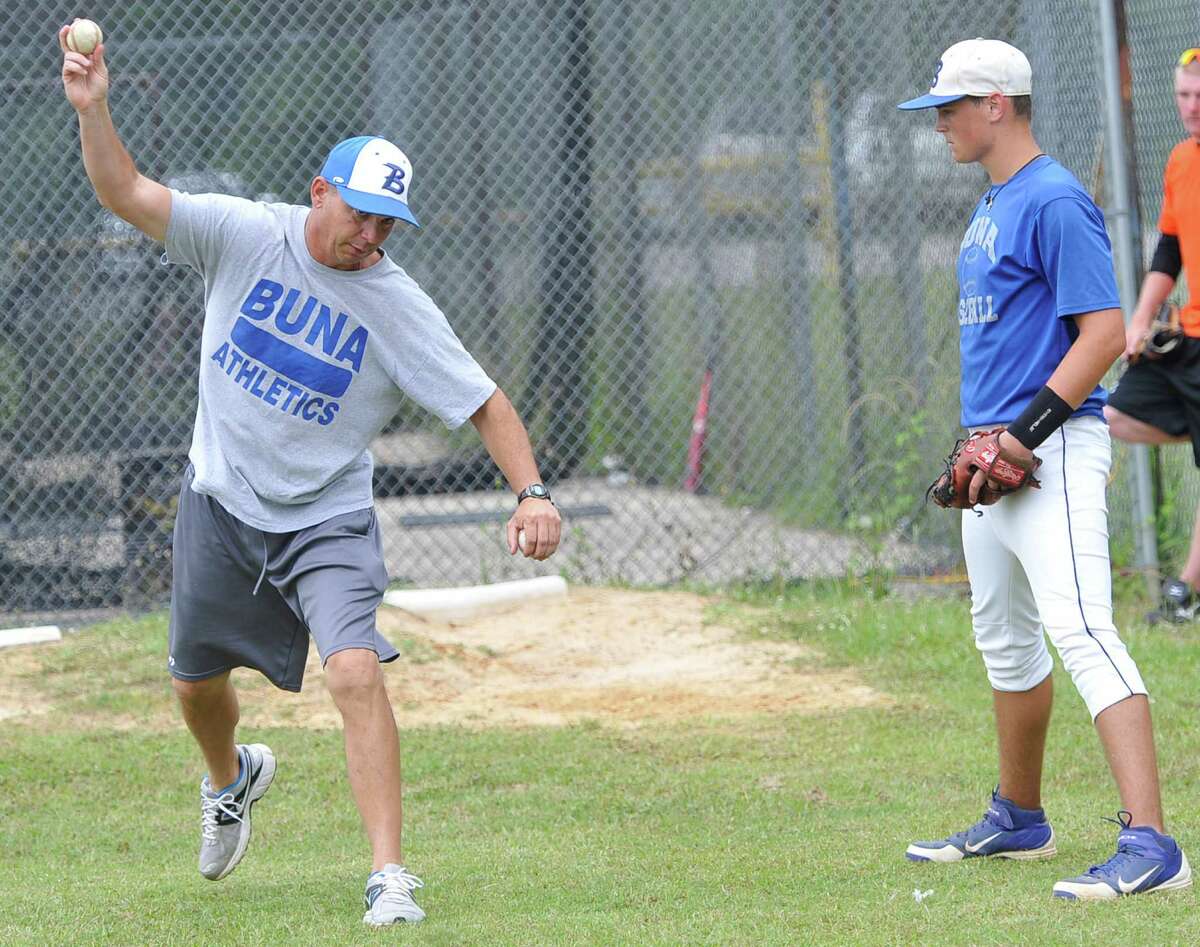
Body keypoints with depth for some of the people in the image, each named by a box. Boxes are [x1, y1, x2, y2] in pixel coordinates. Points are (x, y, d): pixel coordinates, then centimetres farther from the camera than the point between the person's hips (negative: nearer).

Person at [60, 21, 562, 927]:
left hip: (327, 521, -3)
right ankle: (232, 777, 52)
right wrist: (94, 111, -30)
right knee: (197, 682, 16)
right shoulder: (247, 235, -9)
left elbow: (485, 402, -13)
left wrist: (531, 491, -27)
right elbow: (127, 193, -13)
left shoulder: (399, 307, -14)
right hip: (221, 506, 3)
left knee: (355, 669, -23)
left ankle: (390, 876, -21)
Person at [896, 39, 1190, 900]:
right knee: (1005, 637, 20)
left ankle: (1149, 844, -29)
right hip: (996, 453, 11)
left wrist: (1026, 432, -23)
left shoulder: (1055, 202, -14)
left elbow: (1104, 333, -21)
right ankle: (1019, 821, 36)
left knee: (1081, 632, -21)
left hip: (1052, 450, -11)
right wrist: (982, 437, 18)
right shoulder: (992, 208, 17)